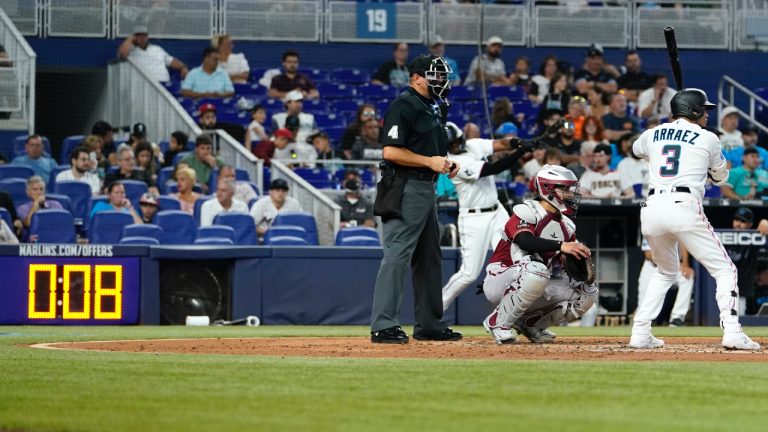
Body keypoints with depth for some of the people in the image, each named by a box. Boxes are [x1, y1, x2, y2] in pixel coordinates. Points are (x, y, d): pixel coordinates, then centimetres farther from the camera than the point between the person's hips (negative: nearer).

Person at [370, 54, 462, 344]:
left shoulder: (433, 108, 18)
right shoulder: (403, 106, -13)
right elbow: (391, 151, -20)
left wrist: (445, 163, 11)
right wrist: (429, 161, -19)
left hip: (427, 187, 11)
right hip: (406, 188, -11)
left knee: (429, 257, 15)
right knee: (397, 254, -13)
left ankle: (430, 325, 23)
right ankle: (384, 326, -14)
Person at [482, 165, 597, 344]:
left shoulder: (566, 225, 10)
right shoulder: (526, 211, -13)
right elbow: (525, 241, -33)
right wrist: (560, 245, -43)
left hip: (540, 287, 8)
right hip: (501, 280, -8)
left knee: (588, 292, -4)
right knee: (536, 270, -39)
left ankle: (530, 323, 7)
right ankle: (498, 322, -21)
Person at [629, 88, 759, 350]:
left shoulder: (653, 135, 17)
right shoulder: (708, 139, 7)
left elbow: (635, 151, 41)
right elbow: (720, 177, 22)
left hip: (652, 210, 5)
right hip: (685, 208, -5)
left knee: (666, 272, 27)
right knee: (724, 270, 2)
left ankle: (640, 334, 17)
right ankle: (732, 333, -16)